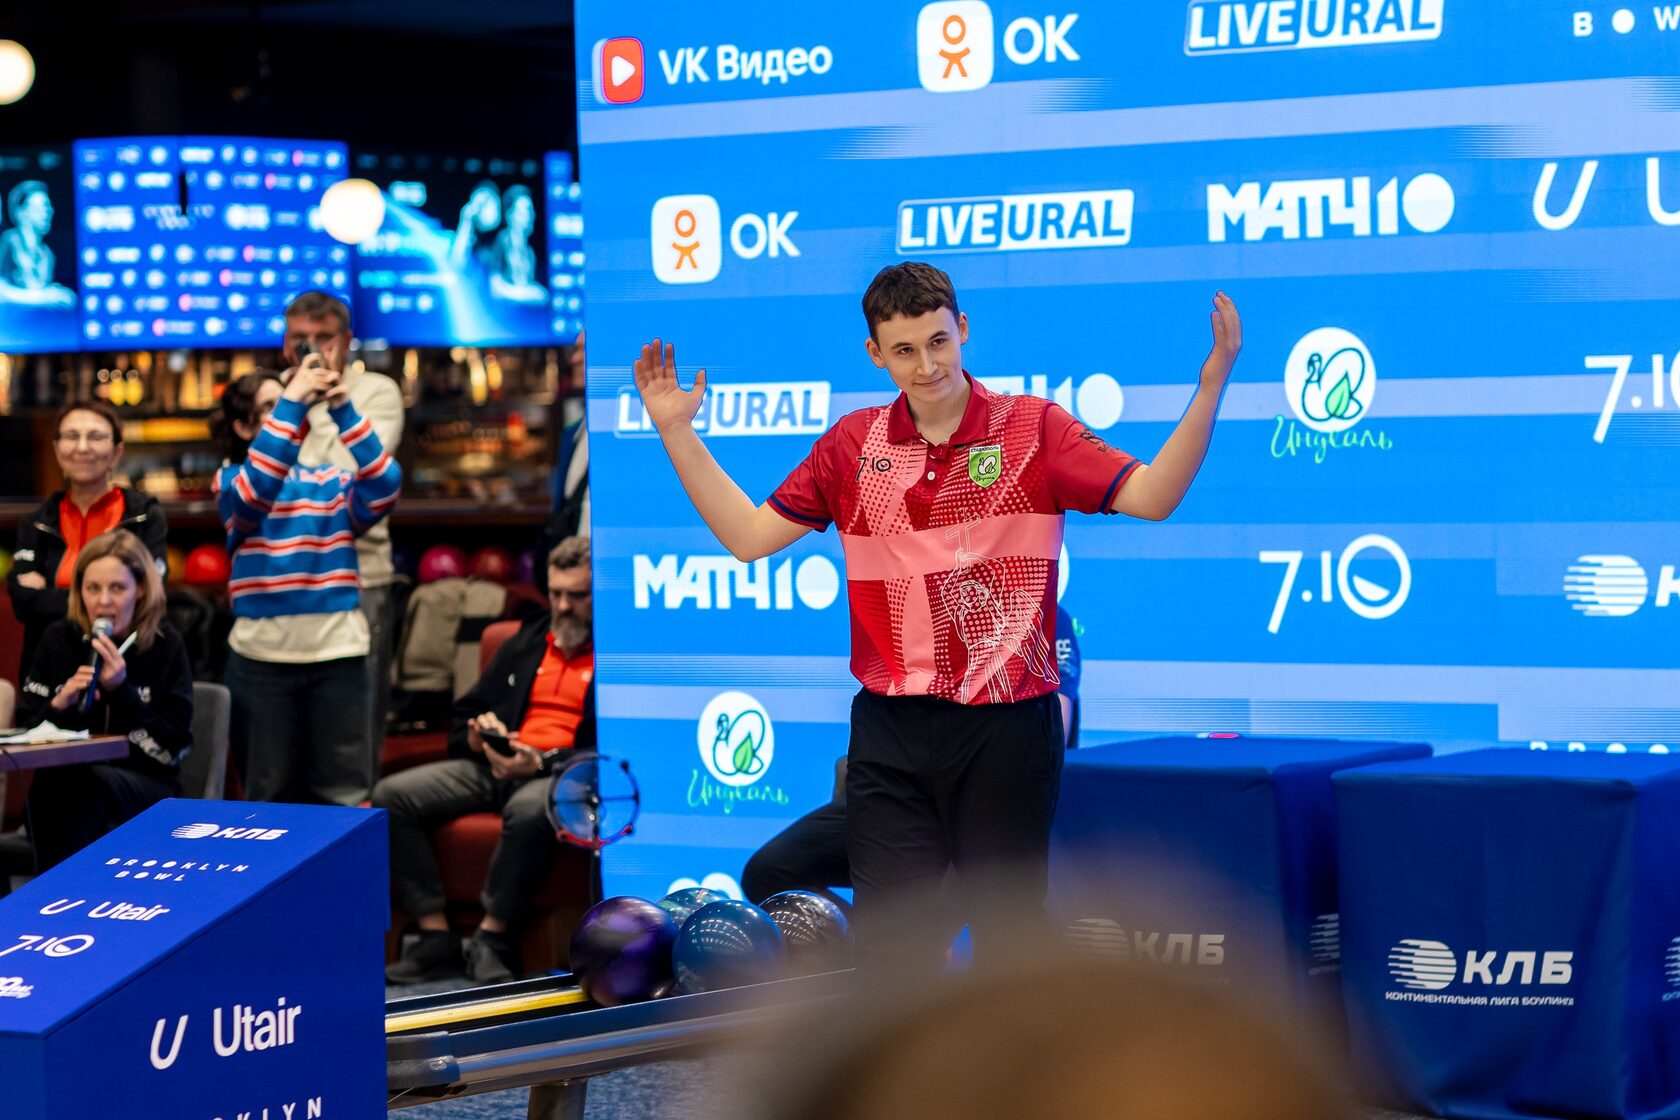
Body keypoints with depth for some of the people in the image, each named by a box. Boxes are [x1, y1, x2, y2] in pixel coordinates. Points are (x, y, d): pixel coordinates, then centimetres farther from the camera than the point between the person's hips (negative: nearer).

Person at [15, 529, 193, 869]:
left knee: (89, 784, -35)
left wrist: (121, 688, -18)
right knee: (50, 785, -34)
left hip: (146, 785, -2)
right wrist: (58, 705, -15)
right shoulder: (60, 639, 5)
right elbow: (24, 732, 6)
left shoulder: (165, 645, -2)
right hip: (64, 783, 2)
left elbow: (172, 747, -7)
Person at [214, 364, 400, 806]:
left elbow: (383, 488, -9)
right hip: (263, 655, -2)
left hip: (337, 653, 2)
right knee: (271, 795, 9)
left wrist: (343, 410, -16)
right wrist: (291, 403, -21)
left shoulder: (334, 480, 11)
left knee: (343, 796, 3)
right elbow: (256, 491, -20)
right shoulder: (231, 481, 4)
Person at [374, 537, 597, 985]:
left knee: (529, 809, -42)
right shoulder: (524, 645, 25)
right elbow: (464, 716, 30)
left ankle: (493, 937, -26)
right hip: (496, 766, 6)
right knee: (392, 795, -16)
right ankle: (436, 936, -20)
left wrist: (542, 762, -20)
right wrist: (477, 736, 5)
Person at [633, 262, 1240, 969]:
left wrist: (1210, 386, -23)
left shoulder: (1035, 429, -1)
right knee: (890, 937, 3)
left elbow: (1150, 497, -11)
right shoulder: (853, 445, 8)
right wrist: (676, 431, 4)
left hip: (1007, 726, -2)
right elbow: (748, 536, 9)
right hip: (892, 729, 2)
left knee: (1010, 936, 5)